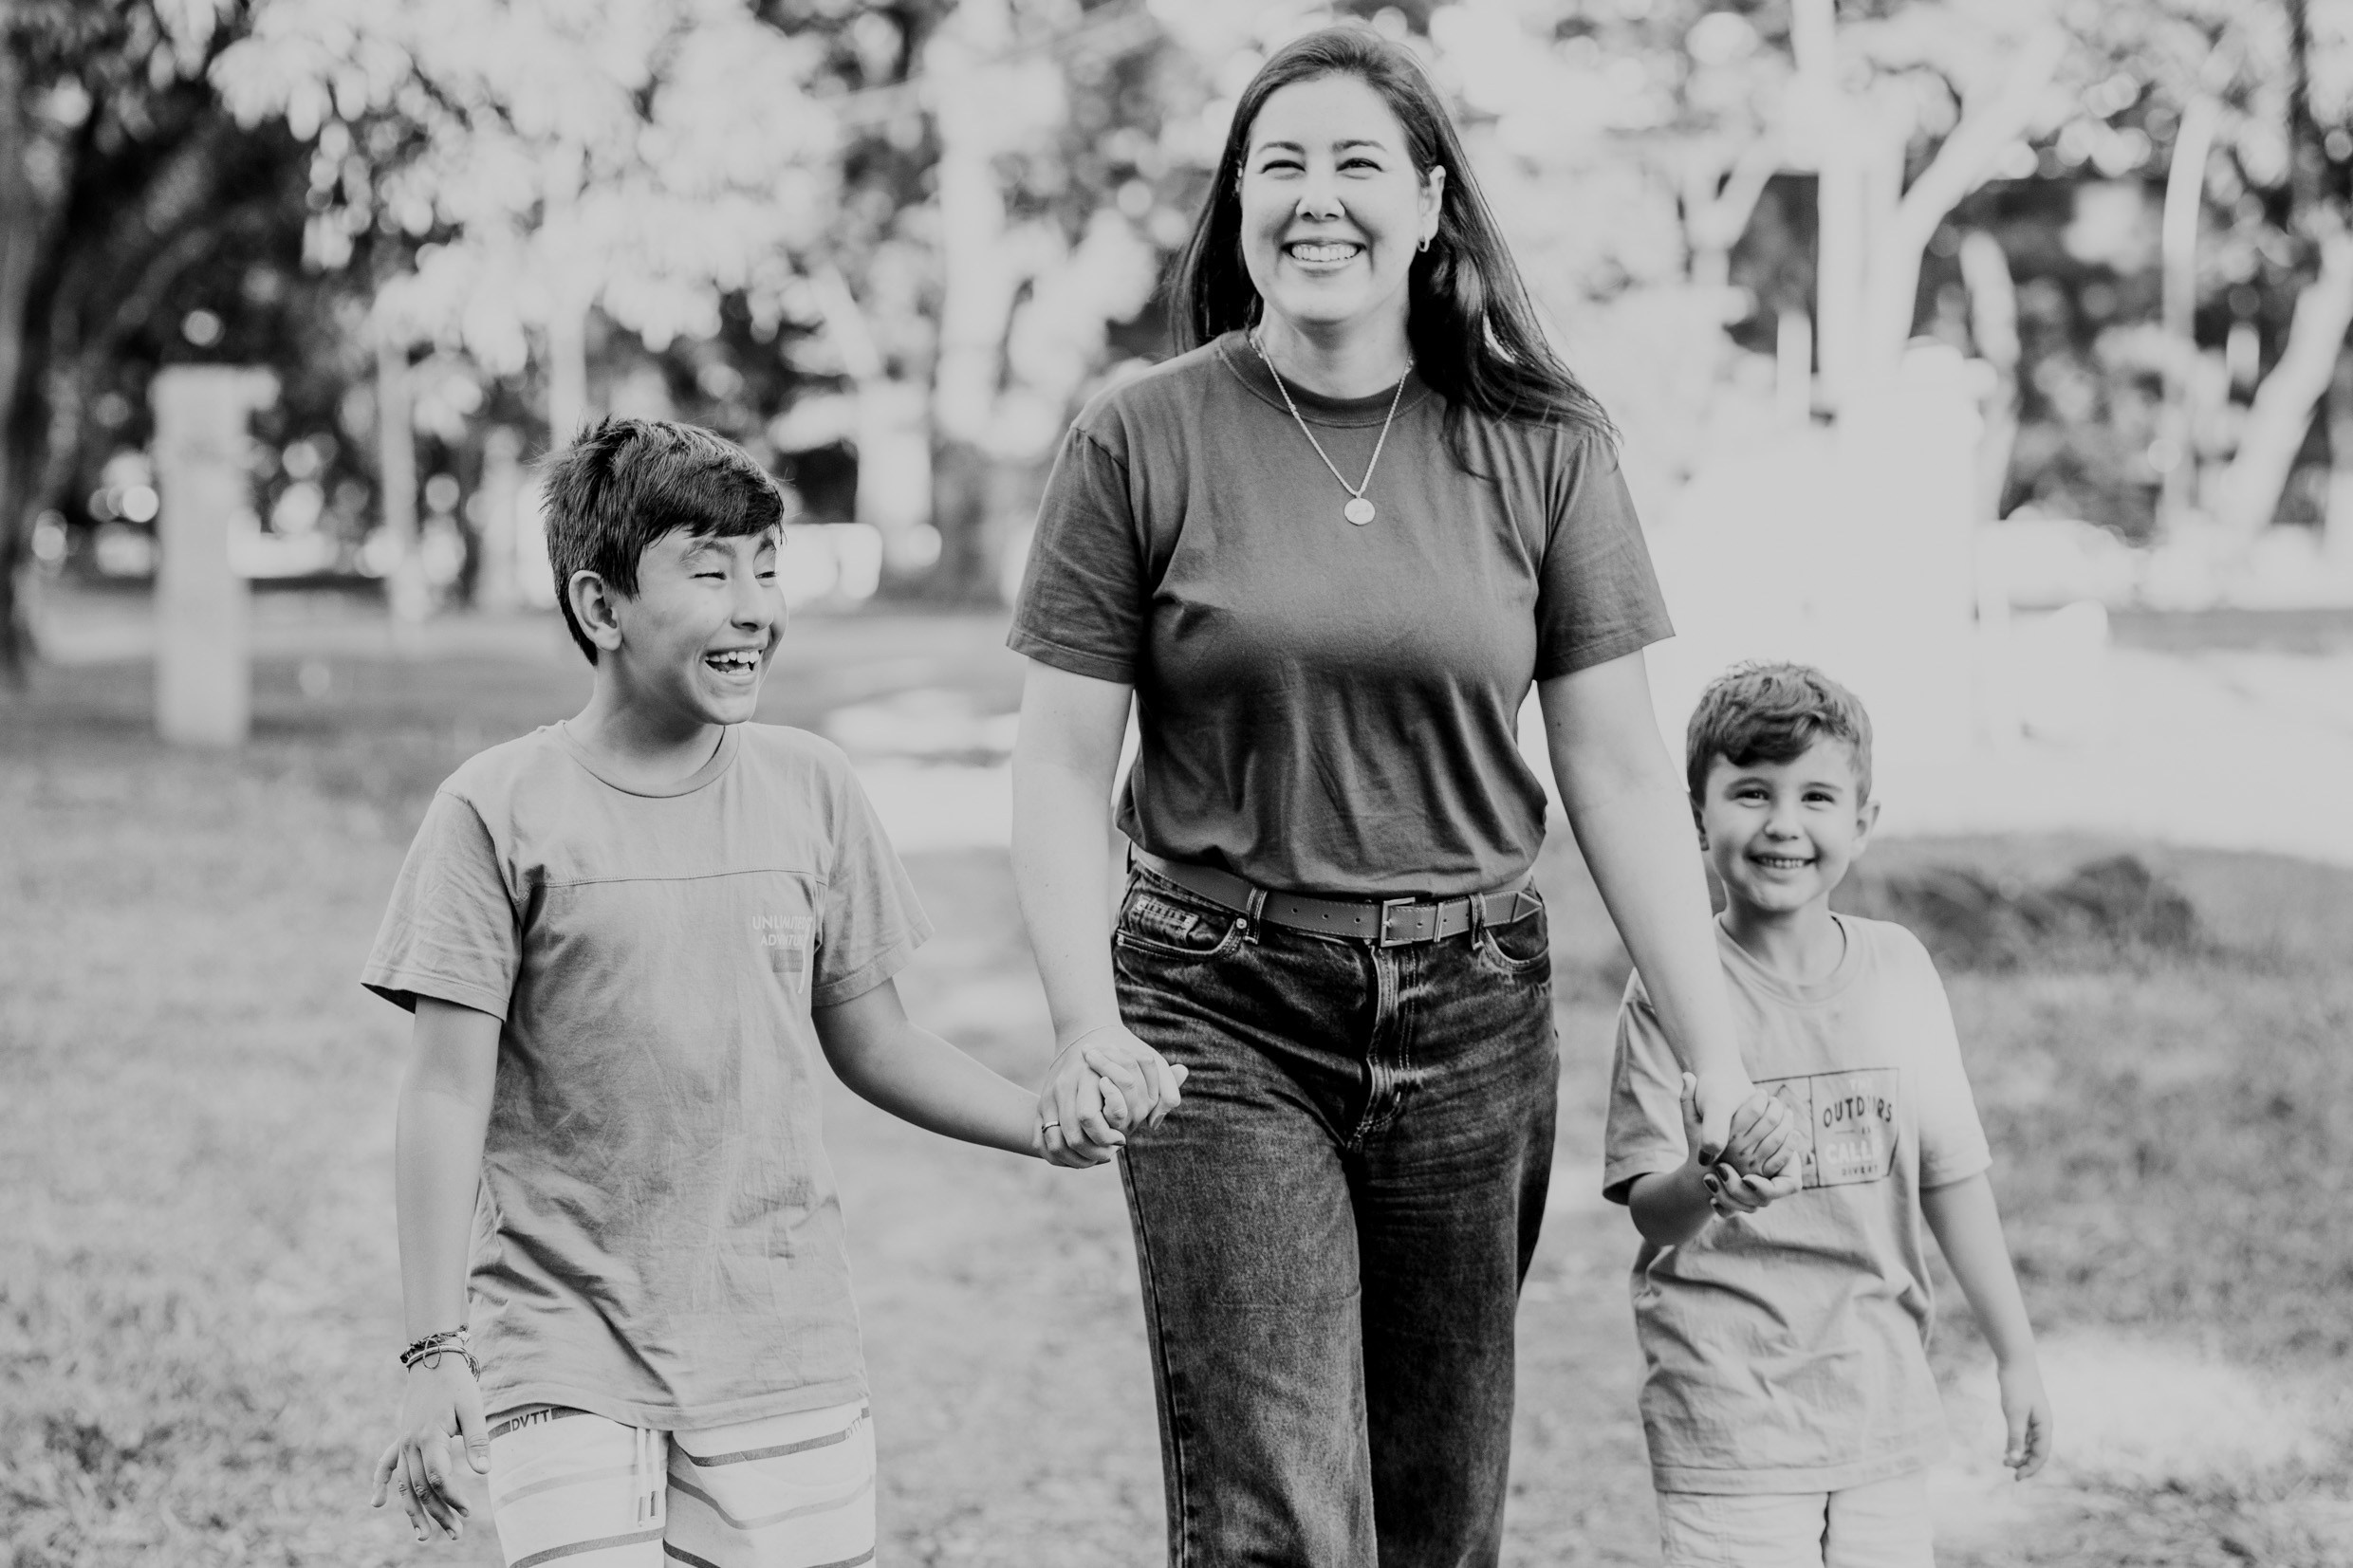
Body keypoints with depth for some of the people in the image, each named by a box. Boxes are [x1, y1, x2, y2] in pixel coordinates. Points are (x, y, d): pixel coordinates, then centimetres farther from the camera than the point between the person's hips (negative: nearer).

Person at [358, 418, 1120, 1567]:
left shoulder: (807, 789, 5)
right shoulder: (500, 813, -6)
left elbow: (869, 1040, 13)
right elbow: (448, 1095, -5)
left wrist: (1050, 1125, 0)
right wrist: (434, 1352, -8)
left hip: (779, 1349, 3)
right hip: (568, 1354, -3)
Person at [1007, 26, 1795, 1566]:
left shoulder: (1540, 449, 3)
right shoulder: (1142, 441, -2)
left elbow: (1621, 771, 3)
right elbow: (1064, 763, -2)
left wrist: (1716, 1052, -3)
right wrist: (1085, 1022, -15)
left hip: (1471, 1018, 2)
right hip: (1222, 1020, -2)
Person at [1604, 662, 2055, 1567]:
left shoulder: (1896, 969, 4)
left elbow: (1951, 1174, 10)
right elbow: (1648, 1208, -9)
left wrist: (2015, 1356, 12)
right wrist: (1709, 1186, -30)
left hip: (1883, 1401, 4)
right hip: (1729, 1411, -4)